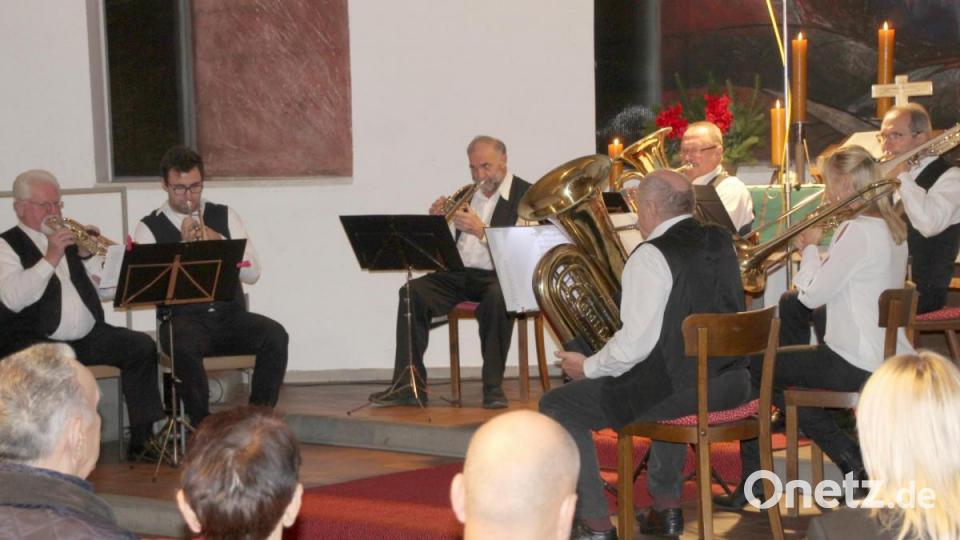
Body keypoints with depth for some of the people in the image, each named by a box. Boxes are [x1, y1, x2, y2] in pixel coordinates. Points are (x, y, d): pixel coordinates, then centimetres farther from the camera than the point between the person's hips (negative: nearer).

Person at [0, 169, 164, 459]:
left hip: (87, 337, 6)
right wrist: (51, 259, -20)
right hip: (37, 341, -6)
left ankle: (142, 439, -9)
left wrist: (88, 257, -1)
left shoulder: (70, 238, 19)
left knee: (141, 346, -13)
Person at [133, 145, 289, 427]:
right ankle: (203, 426, -21)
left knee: (275, 336, -26)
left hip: (231, 317, 3)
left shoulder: (224, 216, 12)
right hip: (183, 320, -2)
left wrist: (219, 241, -11)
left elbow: (252, 273, 3)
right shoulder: (149, 227, 5)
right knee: (184, 344, -37)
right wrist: (183, 246, -16)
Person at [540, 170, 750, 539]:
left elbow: (635, 345, -19)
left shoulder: (651, 256, -15)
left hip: (679, 391, -8)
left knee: (556, 406, 4)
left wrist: (588, 367, -4)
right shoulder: (720, 241, 9)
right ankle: (667, 505, 40)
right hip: (730, 384, 9)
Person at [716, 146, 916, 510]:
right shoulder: (891, 226, 10)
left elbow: (812, 296, -16)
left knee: (753, 366, 5)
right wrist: (813, 251, 6)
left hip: (858, 366, -9)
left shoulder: (858, 231, -20)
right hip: (892, 359, 9)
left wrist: (810, 248, -2)